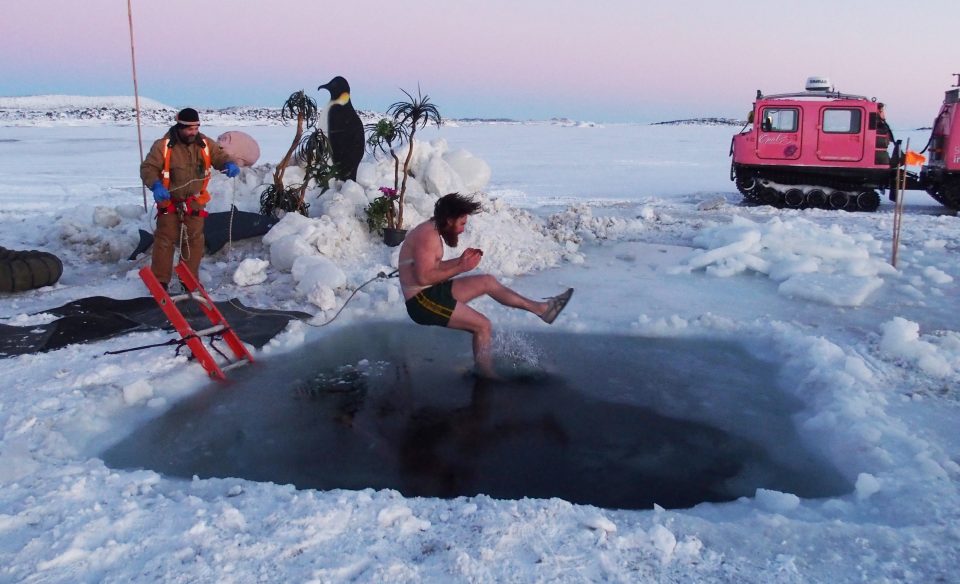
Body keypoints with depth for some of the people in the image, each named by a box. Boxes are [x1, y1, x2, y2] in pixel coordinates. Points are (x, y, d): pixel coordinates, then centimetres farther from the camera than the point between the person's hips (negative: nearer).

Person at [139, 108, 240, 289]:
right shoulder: (163, 145, -16)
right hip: (169, 202, -3)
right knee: (165, 240, 1)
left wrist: (230, 164, -22)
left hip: (194, 202, 4)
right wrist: (156, 185, -33)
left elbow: (220, 156, 3)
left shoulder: (206, 144, -5)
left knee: (194, 240, 11)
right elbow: (148, 168, -14)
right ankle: (160, 280, 11)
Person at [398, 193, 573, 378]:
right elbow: (423, 277, -27)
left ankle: (541, 309, 16)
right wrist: (461, 268, -21)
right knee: (483, 325, -11)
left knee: (487, 281, 11)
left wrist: (460, 260, 5)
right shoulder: (428, 235, -20)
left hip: (433, 292, 10)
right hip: (422, 301, -10)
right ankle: (486, 374, 1)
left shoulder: (431, 231, 12)